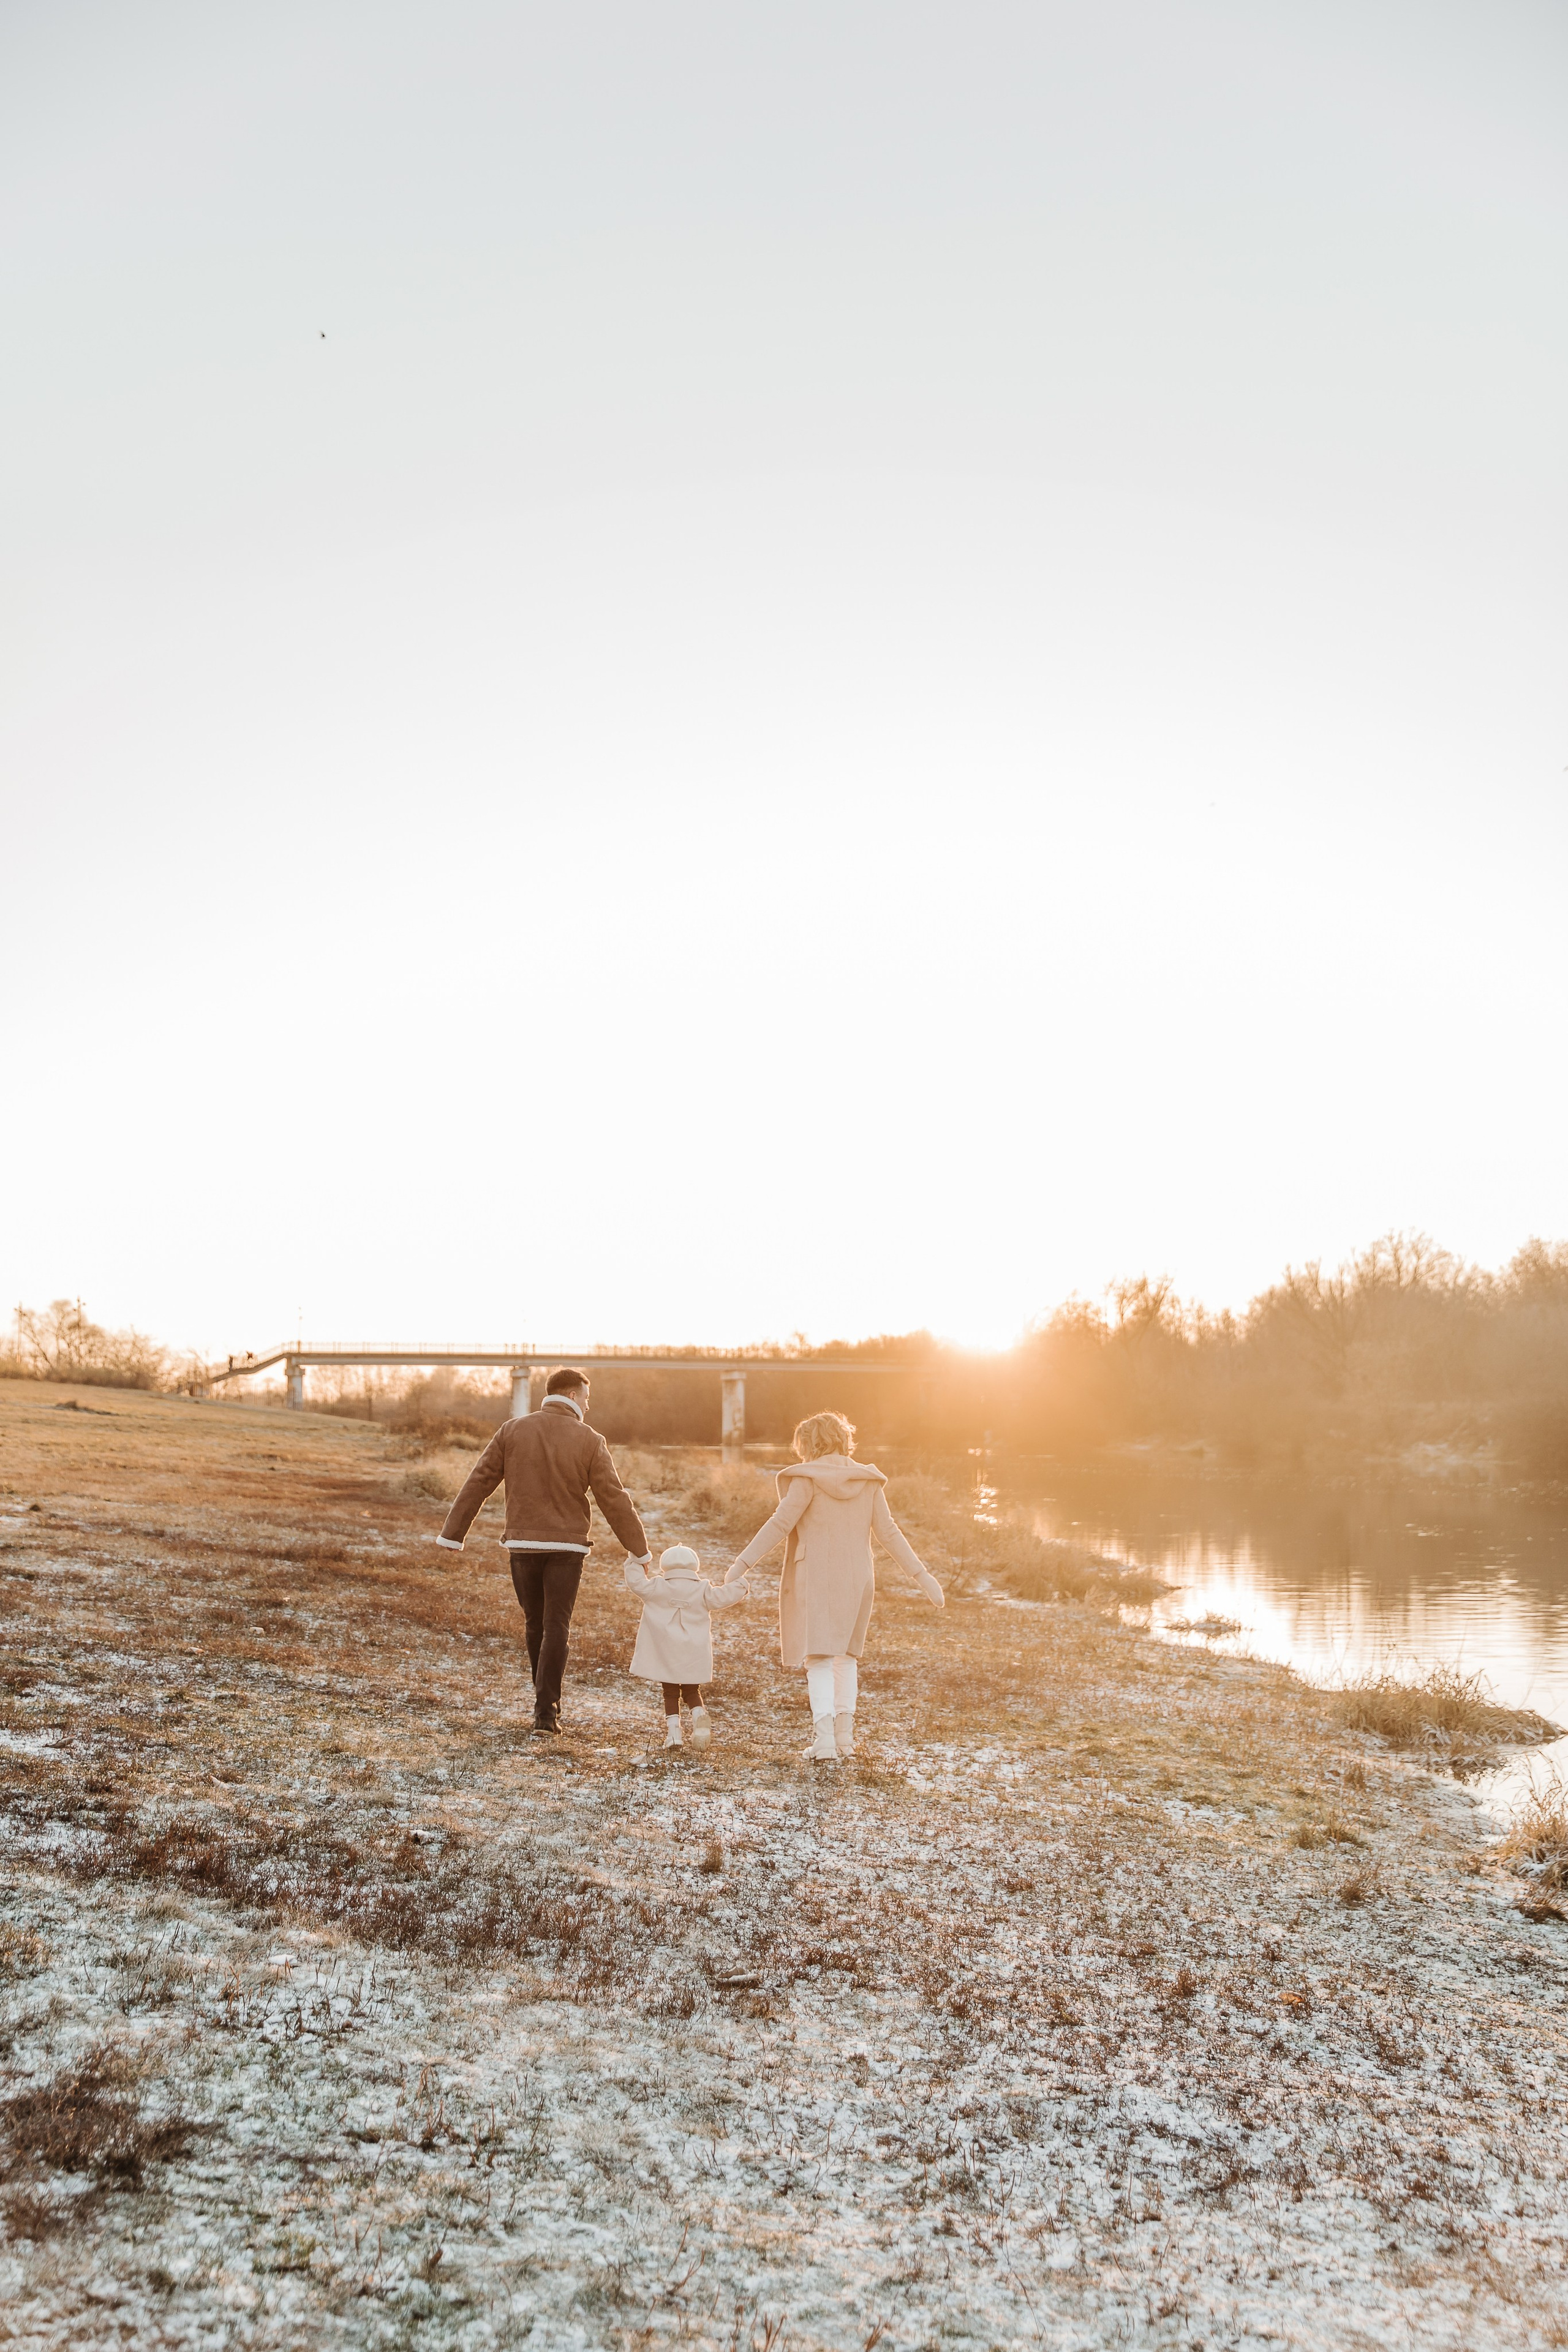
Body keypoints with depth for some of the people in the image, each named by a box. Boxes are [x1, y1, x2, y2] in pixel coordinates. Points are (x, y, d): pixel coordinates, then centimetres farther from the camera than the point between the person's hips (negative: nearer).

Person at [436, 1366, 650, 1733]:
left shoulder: (513, 1431, 1)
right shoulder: (589, 1441, -5)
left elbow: (477, 1484, 1)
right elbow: (614, 1500, -6)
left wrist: (452, 1535, 7)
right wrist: (639, 1550, 2)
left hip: (522, 1544, 2)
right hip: (566, 1546, -2)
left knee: (535, 1623, 17)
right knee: (556, 1628, 2)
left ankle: (548, 1701, 29)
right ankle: (546, 1711, -3)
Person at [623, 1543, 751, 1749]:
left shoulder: (657, 1588, -3)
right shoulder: (702, 1590, -1)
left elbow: (637, 1583, 1)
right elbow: (721, 1598, -5)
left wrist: (635, 1563, 18)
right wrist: (741, 1587, 11)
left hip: (666, 1656, -1)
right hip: (694, 1657, 1)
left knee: (670, 1694, 8)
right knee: (692, 1692, 15)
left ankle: (673, 1727, -6)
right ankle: (699, 1714, -13)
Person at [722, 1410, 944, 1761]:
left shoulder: (808, 1479, -8)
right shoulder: (867, 1481, 6)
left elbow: (779, 1525, -13)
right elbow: (888, 1532, 3)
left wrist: (742, 1564, -11)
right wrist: (921, 1574, 7)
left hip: (815, 1579, -4)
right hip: (857, 1580, 4)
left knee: (819, 1659, 0)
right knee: (847, 1655, 19)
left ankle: (824, 1739, -13)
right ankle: (844, 1734, 15)